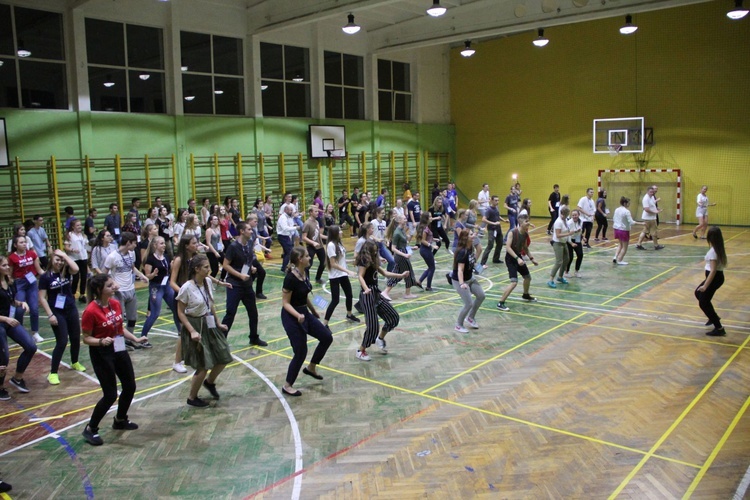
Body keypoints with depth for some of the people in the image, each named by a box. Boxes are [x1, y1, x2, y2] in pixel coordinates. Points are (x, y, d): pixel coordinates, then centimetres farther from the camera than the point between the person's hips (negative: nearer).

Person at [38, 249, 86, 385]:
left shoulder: (66, 272, 0)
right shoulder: (45, 277, -9)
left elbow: (76, 269, -24)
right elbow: (42, 298, -11)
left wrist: (65, 255, -17)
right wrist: (50, 315, -16)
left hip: (71, 310, 4)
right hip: (57, 313, -4)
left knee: (76, 338, 15)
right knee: (62, 342, -7)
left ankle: (75, 363, 38)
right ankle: (53, 373, 3)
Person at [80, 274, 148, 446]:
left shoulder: (116, 304, 0)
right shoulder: (91, 311, -22)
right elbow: (86, 338, -15)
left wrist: (135, 339, 6)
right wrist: (101, 341, -32)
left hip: (119, 351, 8)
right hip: (101, 355, -8)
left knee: (130, 387, 16)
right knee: (110, 395, -3)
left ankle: (120, 420, 39)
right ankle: (90, 429, 17)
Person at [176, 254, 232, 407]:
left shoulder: (208, 282, -1)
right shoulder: (187, 288, -21)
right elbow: (180, 312, -14)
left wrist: (218, 323, 11)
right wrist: (192, 331, -20)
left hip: (209, 325, 7)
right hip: (195, 326, -7)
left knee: (224, 358, 10)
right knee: (203, 366, -2)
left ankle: (209, 382, 39)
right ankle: (192, 398, 22)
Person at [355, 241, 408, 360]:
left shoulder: (373, 262, 16)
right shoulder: (364, 261, -12)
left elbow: (385, 273, 25)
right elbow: (360, 276, -25)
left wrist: (401, 275, 25)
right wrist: (366, 288, -42)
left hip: (376, 294, 9)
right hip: (367, 295, -9)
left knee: (394, 318, 12)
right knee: (372, 326, -12)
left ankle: (380, 338, 33)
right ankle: (361, 351, 7)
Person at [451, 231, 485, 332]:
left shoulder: (471, 248, -2)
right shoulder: (462, 252, -28)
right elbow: (460, 269, -33)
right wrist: (461, 283, -42)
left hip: (470, 278, 9)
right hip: (460, 281, -9)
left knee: (481, 295, 13)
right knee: (468, 304, -8)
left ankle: (470, 317, 32)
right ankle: (458, 325, 14)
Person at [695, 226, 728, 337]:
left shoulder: (713, 251, -23)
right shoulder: (719, 248, 3)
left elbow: (713, 270, -26)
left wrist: (705, 286, -26)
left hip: (715, 277, -9)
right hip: (719, 276, 9)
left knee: (703, 303, -1)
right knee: (698, 293, 27)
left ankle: (719, 328, 3)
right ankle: (714, 317, 35)